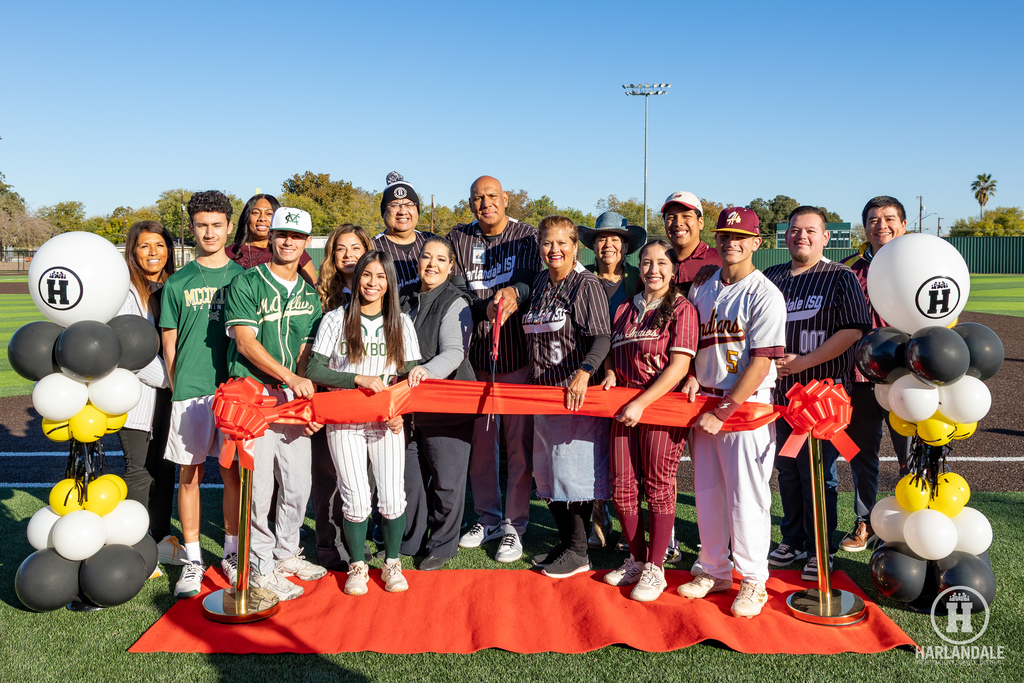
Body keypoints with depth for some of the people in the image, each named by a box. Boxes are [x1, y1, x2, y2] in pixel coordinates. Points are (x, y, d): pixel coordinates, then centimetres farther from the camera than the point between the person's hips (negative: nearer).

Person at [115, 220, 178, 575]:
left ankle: (160, 539, 26)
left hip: (167, 396, 5)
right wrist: (169, 379, -13)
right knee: (139, 470, 0)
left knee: (164, 467, 12)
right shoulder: (124, 293, -8)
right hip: (137, 396, -5)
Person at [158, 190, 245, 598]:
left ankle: (232, 552, 20)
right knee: (189, 473, 4)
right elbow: (169, 346, 9)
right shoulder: (177, 284, 8)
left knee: (234, 472, 5)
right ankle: (192, 560, 16)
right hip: (189, 391, 0)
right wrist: (175, 390, 3)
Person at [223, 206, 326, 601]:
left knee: (298, 484, 10)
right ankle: (262, 568, 13)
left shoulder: (309, 295, 13)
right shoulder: (246, 283, -3)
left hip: (293, 397, 5)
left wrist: (307, 397, -5)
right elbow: (246, 342, -11)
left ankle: (287, 553, 31)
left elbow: (305, 351, 10)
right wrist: (291, 378, -19)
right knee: (259, 486, -2)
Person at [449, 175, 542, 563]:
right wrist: (487, 306, -17)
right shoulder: (458, 240, 10)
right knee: (479, 440, 9)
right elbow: (454, 288, -1)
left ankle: (514, 524, 13)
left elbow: (538, 280, -6)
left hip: (517, 355, -2)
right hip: (473, 355, 3)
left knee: (519, 441, -1)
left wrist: (517, 291, -27)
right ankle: (488, 518, 26)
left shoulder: (527, 237, 6)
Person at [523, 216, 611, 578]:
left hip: (578, 393, -8)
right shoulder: (540, 282, 11)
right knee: (547, 471, 13)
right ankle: (565, 541, 29)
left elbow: (602, 338, -21)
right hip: (544, 391, 8)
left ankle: (578, 552, 12)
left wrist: (583, 374, -35)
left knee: (573, 469, -3)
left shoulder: (586, 285, -11)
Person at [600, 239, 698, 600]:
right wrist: (610, 374, 4)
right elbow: (611, 351, 26)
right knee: (622, 486, 7)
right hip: (625, 408, 6)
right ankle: (636, 559, 26)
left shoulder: (681, 309, -4)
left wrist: (641, 403, -17)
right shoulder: (625, 309, 14)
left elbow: (679, 367, -13)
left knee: (658, 486, 1)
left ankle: (655, 569, 14)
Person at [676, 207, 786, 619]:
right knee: (707, 492, 12)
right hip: (705, 400, 6)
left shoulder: (764, 294, -9)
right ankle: (714, 571, 27)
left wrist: (724, 411, -18)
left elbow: (761, 361, -15)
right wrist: (691, 376, 0)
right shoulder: (703, 289, 9)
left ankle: (753, 581, 16)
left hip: (746, 403, -6)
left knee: (745, 495, -1)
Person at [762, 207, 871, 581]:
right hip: (779, 392, 5)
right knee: (787, 470, 14)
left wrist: (803, 361, -17)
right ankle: (793, 541, 29)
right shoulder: (770, 278, 11)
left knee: (818, 474, 1)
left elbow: (852, 330, -12)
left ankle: (820, 551, 16)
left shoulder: (841, 278, -2)